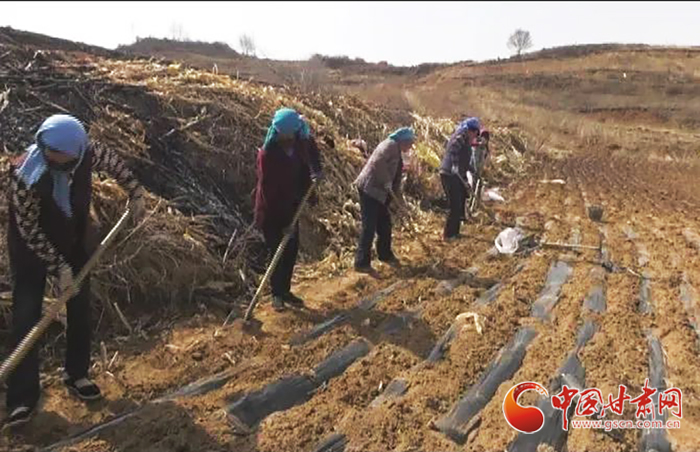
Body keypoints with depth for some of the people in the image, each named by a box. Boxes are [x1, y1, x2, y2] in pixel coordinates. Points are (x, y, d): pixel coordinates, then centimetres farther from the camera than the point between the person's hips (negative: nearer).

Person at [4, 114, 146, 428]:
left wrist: (134, 193, 3)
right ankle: (23, 399, 10)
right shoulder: (24, 174, -30)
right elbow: (29, 229, -23)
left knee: (80, 310, 11)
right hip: (31, 251, -4)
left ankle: (76, 375, 31)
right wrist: (59, 266, -22)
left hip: (74, 243, 4)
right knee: (26, 318, -4)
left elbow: (112, 162, 4)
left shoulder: (87, 153, -22)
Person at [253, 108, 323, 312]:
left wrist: (316, 170, 0)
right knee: (277, 252, -2)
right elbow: (269, 191, -24)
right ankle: (277, 295, 14)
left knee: (291, 250, 9)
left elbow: (312, 147, 18)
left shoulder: (301, 144, -9)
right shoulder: (267, 154, -25)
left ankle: (286, 290, 25)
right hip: (271, 212, -6)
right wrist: (284, 221, -22)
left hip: (291, 207, 6)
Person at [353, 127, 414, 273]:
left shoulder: (396, 151, 20)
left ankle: (385, 255, 32)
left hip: (378, 191, 10)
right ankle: (362, 263, -5)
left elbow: (395, 176, 20)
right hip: (369, 189, -10)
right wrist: (387, 182, -20)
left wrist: (397, 193, 10)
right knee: (369, 226, -9)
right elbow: (378, 162, -25)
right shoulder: (390, 145, -10)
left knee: (385, 223, 16)